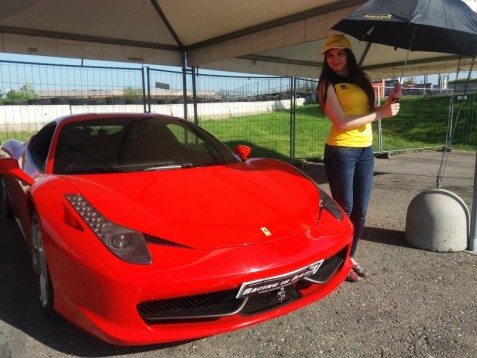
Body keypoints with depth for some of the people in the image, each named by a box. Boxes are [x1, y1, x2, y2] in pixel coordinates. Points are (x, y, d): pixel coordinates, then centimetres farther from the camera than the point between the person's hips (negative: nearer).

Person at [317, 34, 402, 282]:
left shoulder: (361, 79, 13)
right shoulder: (328, 85, -6)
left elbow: (369, 112, 17)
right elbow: (341, 122, -17)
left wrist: (389, 102, -1)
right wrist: (380, 114, -12)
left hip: (366, 151, 6)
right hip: (340, 152, -6)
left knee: (360, 210, 10)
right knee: (344, 209, -1)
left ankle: (350, 256, 26)